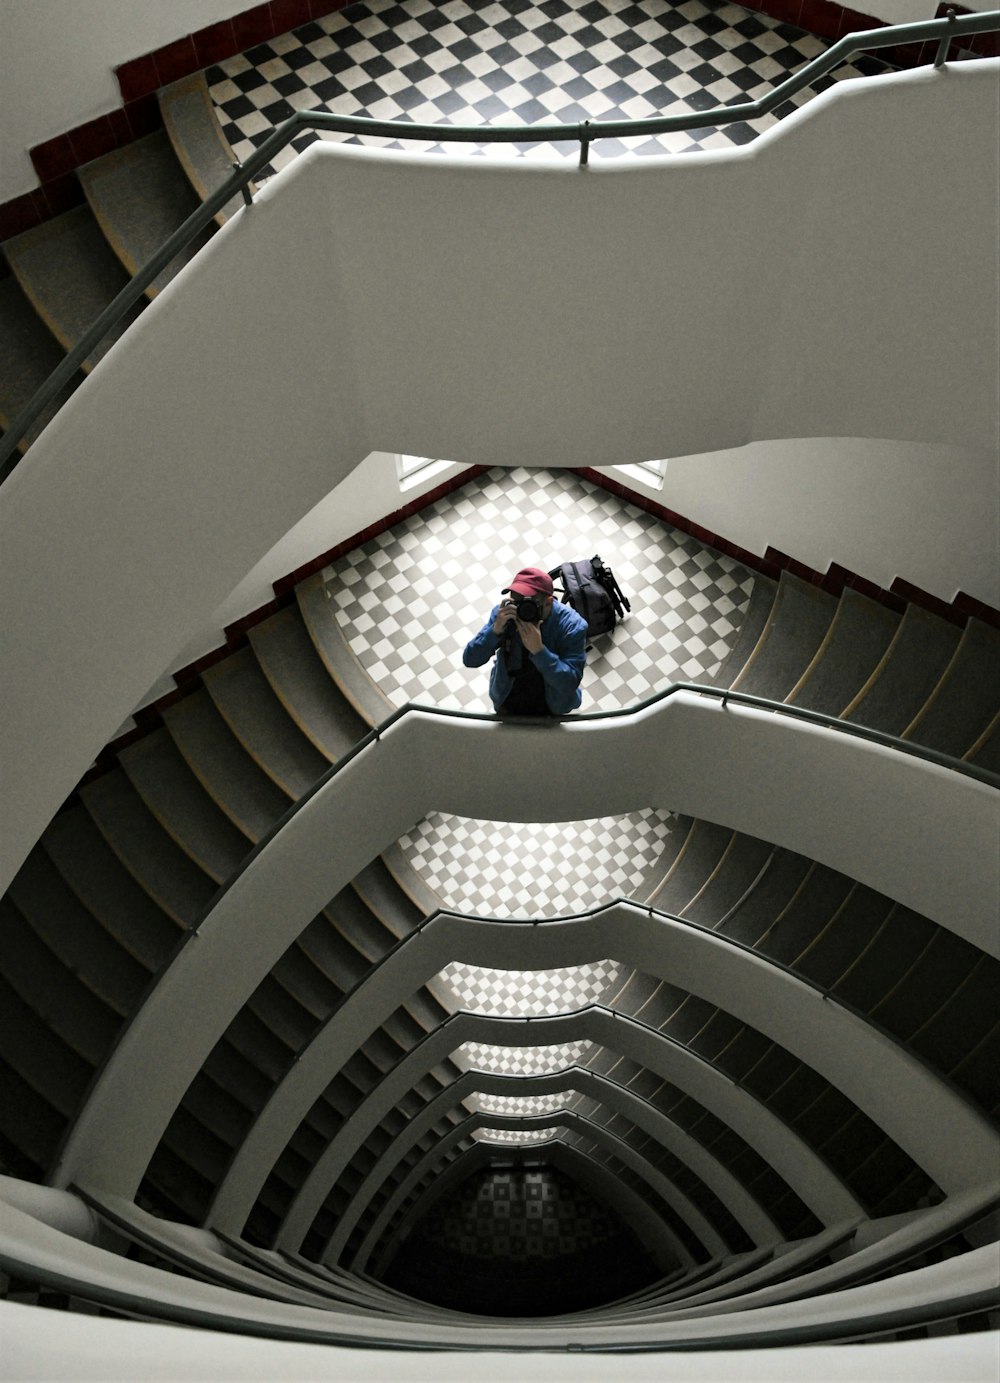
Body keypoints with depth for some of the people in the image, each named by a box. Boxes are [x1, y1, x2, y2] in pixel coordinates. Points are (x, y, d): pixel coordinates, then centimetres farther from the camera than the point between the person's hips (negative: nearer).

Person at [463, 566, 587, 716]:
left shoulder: (572, 625, -27)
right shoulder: (504, 614, -20)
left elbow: (570, 684, -33)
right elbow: (470, 660, -21)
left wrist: (538, 650, -44)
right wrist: (495, 630, -37)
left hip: (551, 709, -2)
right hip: (507, 704, 2)